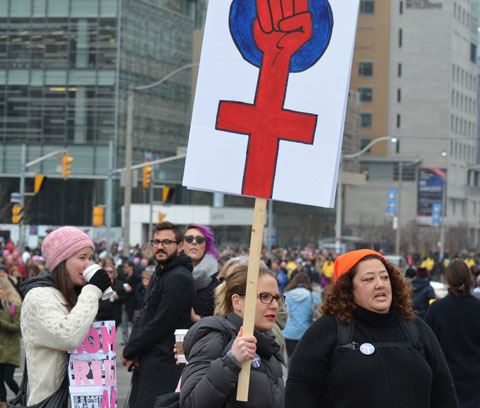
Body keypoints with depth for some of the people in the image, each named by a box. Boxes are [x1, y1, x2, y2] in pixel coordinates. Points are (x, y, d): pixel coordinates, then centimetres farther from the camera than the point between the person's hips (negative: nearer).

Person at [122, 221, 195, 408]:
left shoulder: (179, 278, -15)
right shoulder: (158, 274, 17)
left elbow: (160, 324, -19)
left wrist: (129, 352, -9)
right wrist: (132, 349, -1)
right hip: (145, 362, 10)